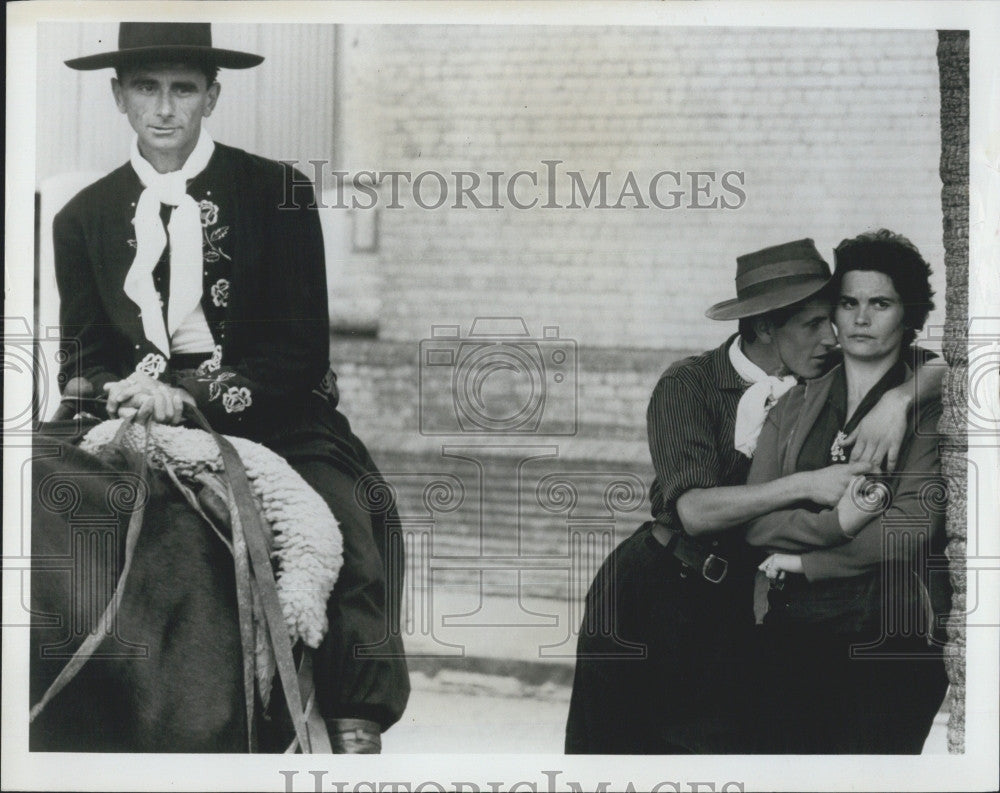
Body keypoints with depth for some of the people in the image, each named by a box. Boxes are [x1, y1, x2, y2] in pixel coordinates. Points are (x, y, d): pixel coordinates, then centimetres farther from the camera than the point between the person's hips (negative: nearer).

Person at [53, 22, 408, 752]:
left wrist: (199, 394, -18)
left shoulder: (277, 194, 3)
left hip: (272, 420, -2)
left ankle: (355, 728, -23)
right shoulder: (84, 219, 12)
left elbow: (299, 349, -2)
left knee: (347, 523, -29)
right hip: (147, 426, 2)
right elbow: (85, 360, 13)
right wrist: (133, 391, -12)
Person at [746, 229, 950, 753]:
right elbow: (753, 520, 3)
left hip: (892, 638, -4)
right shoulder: (794, 408, 13)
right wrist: (834, 524, -14)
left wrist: (803, 561, -5)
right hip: (794, 632, 4)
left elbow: (913, 526, -12)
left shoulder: (929, 408, 0)